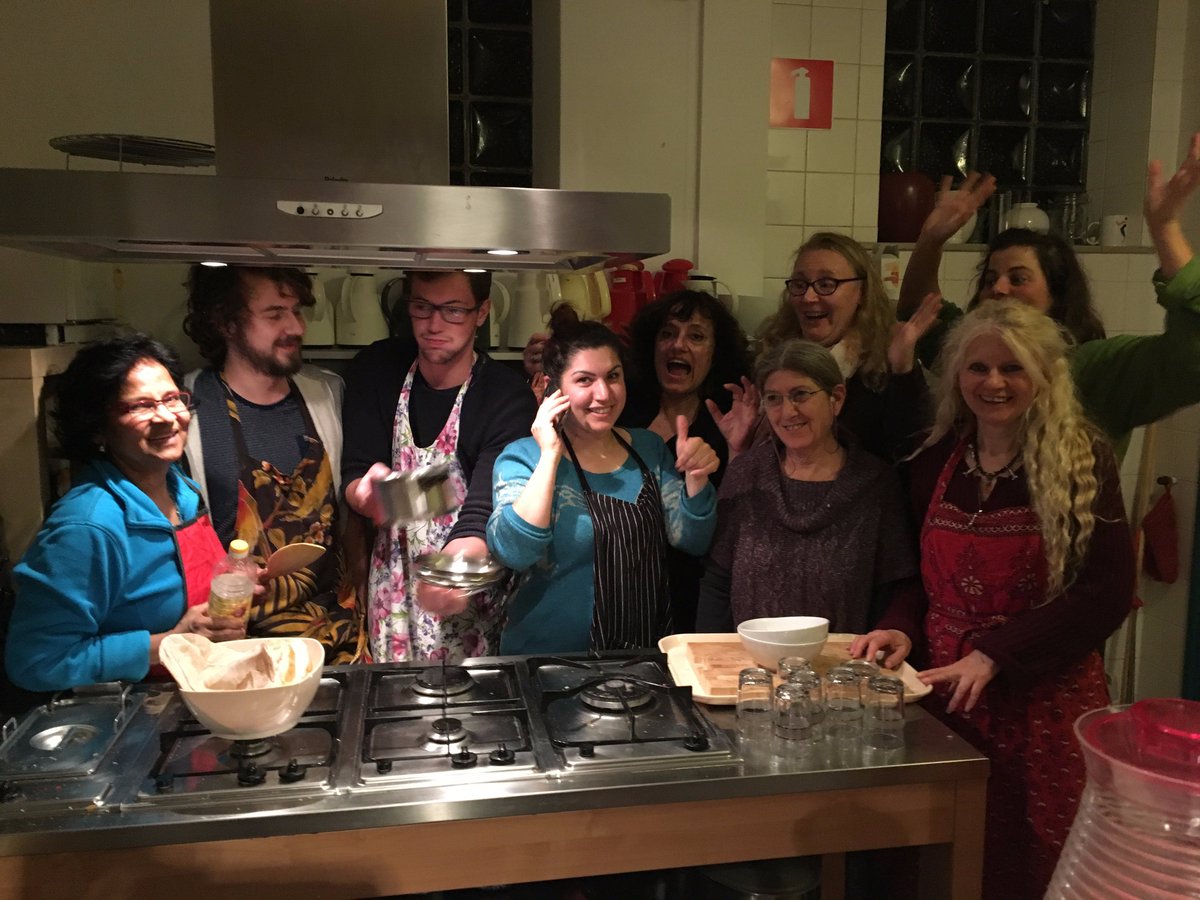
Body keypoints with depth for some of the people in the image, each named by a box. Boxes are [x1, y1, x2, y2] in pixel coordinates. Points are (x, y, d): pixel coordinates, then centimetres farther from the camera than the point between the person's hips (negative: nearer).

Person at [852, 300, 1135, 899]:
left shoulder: (1082, 462, -7)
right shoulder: (935, 463, 4)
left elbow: (1108, 593, -12)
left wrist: (993, 656, -18)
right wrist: (903, 628, -8)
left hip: (1046, 696, -3)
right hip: (946, 688, 3)